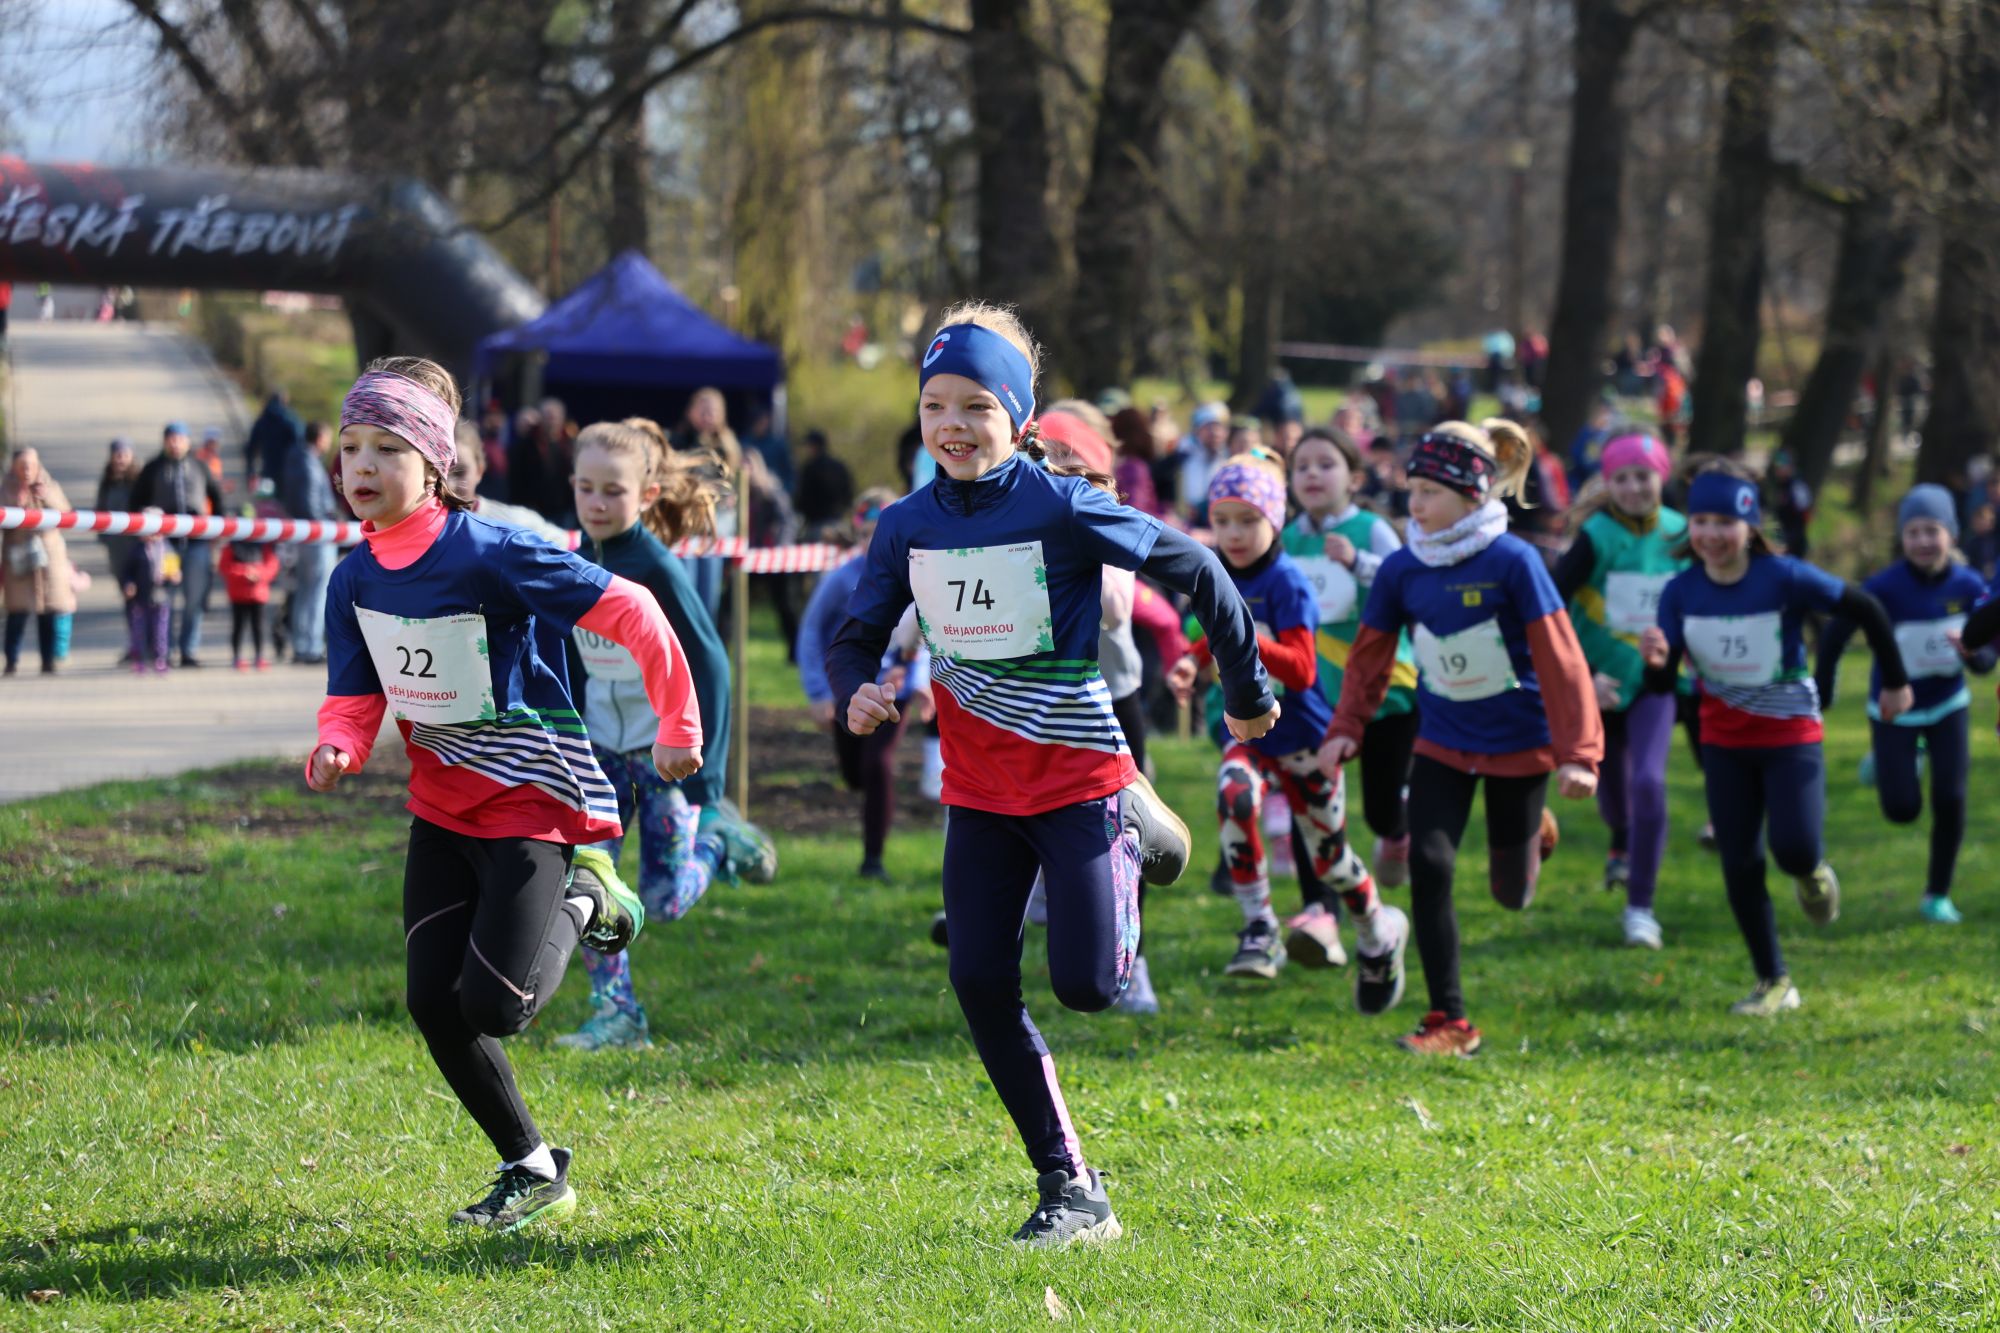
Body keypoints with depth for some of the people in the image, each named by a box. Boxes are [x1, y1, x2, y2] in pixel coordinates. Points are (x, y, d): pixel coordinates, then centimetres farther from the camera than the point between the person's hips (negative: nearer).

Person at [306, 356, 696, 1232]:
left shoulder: (489, 555, -23)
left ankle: (579, 901, 16)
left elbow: (630, 613, -19)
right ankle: (532, 1172, 17)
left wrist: (677, 725, -11)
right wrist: (335, 751, -20)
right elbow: (356, 699, 4)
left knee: (492, 1005, -15)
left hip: (529, 796, -7)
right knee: (433, 1002, 0)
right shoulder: (356, 578, -2)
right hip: (441, 802, 7)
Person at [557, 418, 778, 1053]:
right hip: (604, 746, 5)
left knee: (664, 899, -6)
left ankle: (717, 839, 24)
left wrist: (707, 770, -19)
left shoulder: (657, 568, -18)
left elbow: (707, 665, -17)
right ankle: (617, 1015, 2)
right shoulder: (576, 564, 0)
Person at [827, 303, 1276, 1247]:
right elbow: (857, 636, 8)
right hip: (978, 787, 5)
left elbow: (1195, 571, -6)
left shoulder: (1063, 510, -15)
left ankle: (1138, 837, 23)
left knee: (1085, 985, -10)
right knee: (980, 983, -5)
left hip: (1076, 771, -4)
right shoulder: (907, 529, -1)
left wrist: (1246, 692, 3)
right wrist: (857, 691, -16)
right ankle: (1071, 1192, 5)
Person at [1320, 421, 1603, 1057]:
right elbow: (1370, 655, 6)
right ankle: (1450, 1021, -3)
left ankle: (1533, 833, 47)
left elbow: (1560, 660, -17)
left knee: (1511, 892, 9)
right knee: (1428, 865, -12)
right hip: (1442, 744, 3)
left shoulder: (1513, 562, -19)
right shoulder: (1402, 569, -8)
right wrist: (1345, 729, -3)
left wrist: (1578, 754, -20)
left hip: (1517, 745, -3)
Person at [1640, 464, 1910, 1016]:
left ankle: (1812, 875, 21)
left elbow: (1865, 609, -8)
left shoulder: (1783, 578, -19)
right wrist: (1655, 660, -31)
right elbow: (1663, 684, -7)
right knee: (1739, 865, 2)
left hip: (1791, 736, -3)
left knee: (1793, 849, -18)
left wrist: (1895, 681, 0)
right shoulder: (1681, 591, -9)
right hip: (1725, 741, 3)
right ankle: (1773, 983, 15)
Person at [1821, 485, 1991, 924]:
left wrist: (1971, 650, -32)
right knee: (1903, 809, -3)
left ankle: (1938, 895, 13)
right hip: (1894, 710, -2)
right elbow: (1835, 634, -11)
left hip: (1947, 706, 2)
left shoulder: (1969, 587, -14)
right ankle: (1885, 764, 35)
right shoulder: (1885, 587, -22)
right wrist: (1821, 692, -5)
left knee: (1950, 801, -8)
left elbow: (1986, 662, -9)